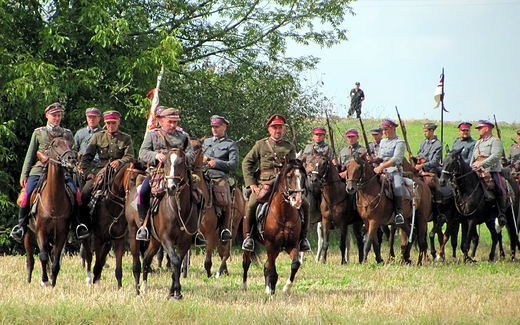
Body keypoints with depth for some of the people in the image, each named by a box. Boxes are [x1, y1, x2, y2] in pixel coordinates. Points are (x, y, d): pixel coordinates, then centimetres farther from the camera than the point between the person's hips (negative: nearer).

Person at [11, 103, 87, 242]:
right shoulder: (38, 133, 15)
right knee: (27, 194, -20)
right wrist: (24, 175, 7)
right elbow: (30, 155, 14)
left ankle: (78, 224, -8)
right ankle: (21, 224, -3)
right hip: (39, 170, 0)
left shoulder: (67, 134, 15)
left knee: (76, 193, -22)